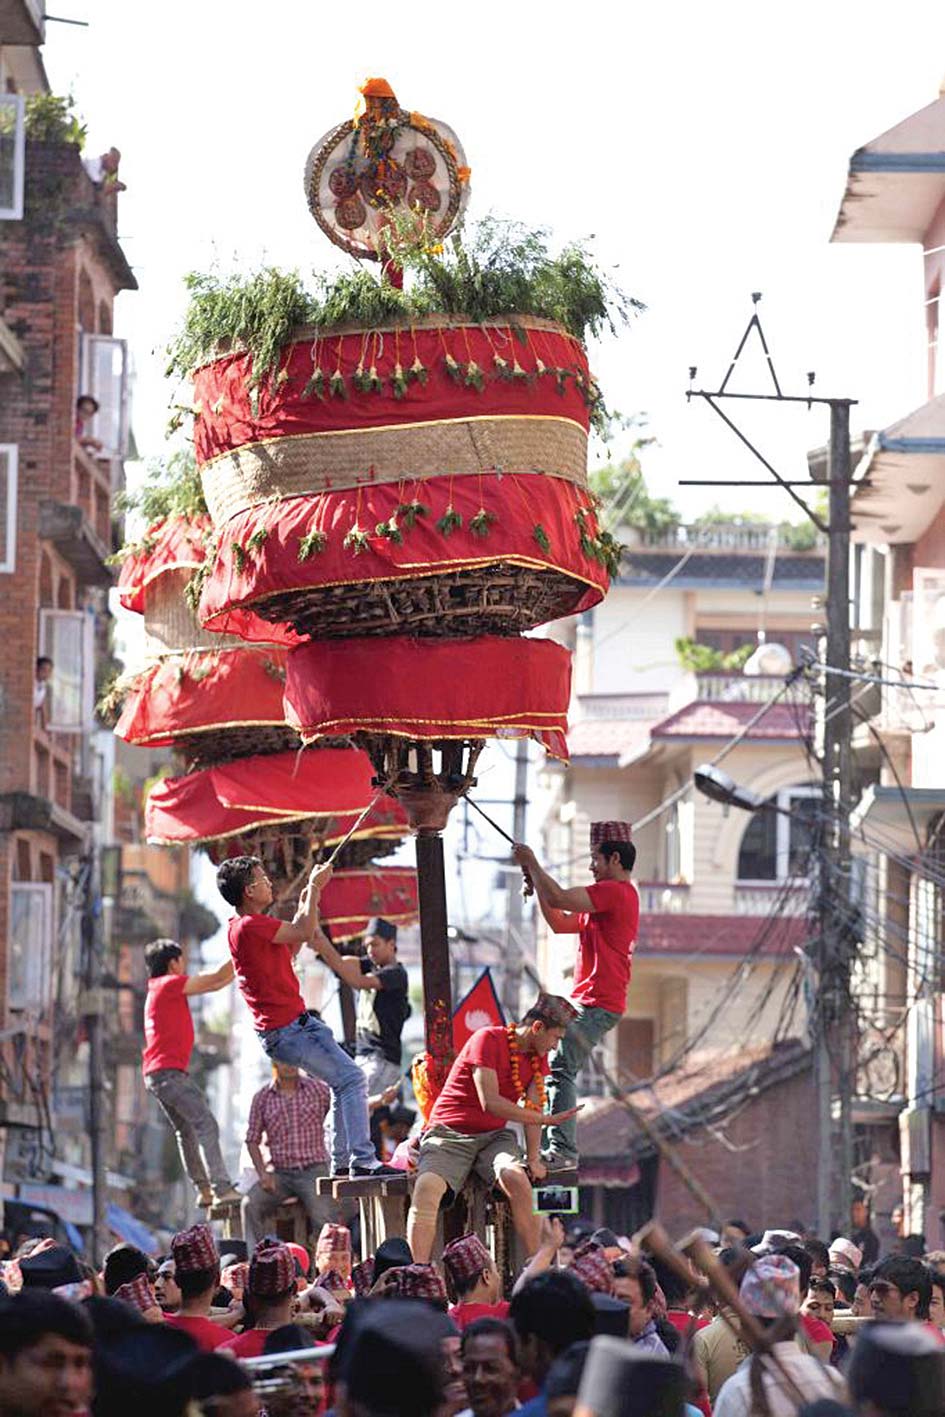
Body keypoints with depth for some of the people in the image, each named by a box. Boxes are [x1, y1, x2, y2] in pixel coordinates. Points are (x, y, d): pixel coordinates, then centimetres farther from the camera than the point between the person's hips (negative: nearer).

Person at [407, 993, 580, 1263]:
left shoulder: (538, 1055, 11)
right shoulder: (488, 1040, -12)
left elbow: (532, 1106, 4)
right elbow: (490, 1103, -19)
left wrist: (533, 1158, -8)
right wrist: (545, 1120, -17)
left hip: (494, 1137, 4)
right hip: (449, 1135, -4)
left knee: (517, 1179, -30)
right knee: (427, 1189, -33)